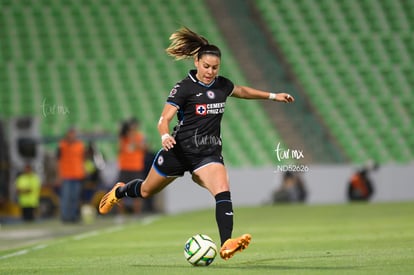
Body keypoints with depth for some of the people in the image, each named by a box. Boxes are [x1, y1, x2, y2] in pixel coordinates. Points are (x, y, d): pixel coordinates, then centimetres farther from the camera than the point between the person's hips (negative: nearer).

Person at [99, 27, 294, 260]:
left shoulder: (222, 85, 3)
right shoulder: (184, 88, -14)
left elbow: (242, 91, 26)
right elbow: (164, 119, -17)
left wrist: (273, 96, 27)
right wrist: (165, 136, -38)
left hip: (210, 152, 3)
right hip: (180, 150, -3)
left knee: (223, 192, -24)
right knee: (146, 191, 18)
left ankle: (226, 244, -32)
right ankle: (119, 192, 51)